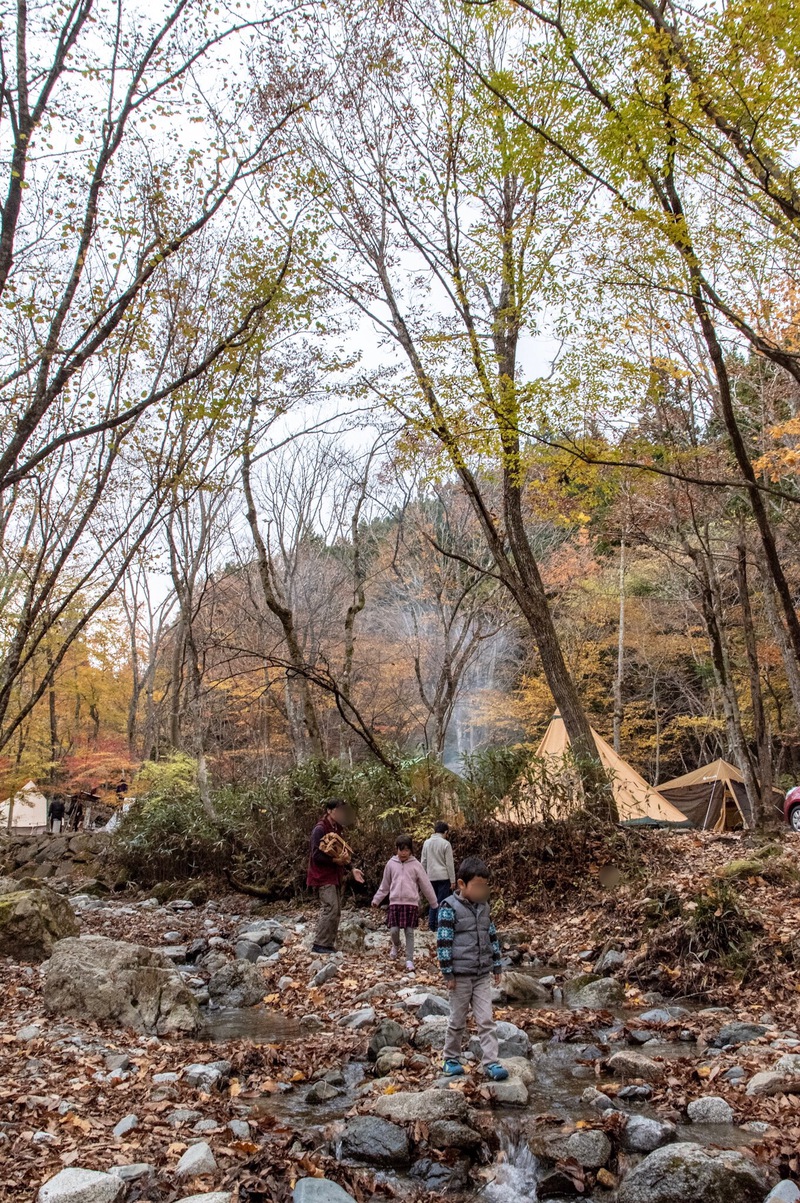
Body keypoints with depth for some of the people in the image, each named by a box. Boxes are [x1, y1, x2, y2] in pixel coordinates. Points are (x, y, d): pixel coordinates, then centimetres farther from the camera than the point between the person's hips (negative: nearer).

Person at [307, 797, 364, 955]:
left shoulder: (336, 829, 14)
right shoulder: (320, 829, -14)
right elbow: (316, 855, -18)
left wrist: (351, 869, 14)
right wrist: (335, 860, -24)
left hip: (335, 876, 9)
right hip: (324, 877, -9)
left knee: (336, 911, 9)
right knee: (330, 909, -14)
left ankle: (329, 944, 15)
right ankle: (319, 944, -6)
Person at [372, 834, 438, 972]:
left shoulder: (416, 865, 0)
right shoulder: (391, 864, 4)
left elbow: (426, 885, 4)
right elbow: (384, 885, 15)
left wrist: (434, 903, 7)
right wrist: (376, 900, 16)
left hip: (411, 903, -1)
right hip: (395, 902, 1)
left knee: (409, 932, -1)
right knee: (393, 930, -3)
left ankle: (409, 960, 11)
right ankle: (396, 945, 30)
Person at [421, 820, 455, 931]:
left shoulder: (427, 842, 5)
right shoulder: (446, 844, -8)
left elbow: (423, 861, 9)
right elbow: (449, 864, -7)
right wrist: (452, 880, -2)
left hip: (431, 877, 4)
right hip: (443, 877, -4)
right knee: (442, 901, 1)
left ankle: (431, 925, 13)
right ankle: (439, 925, 0)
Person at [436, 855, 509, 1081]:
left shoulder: (483, 907, 7)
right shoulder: (449, 908, -13)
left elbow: (492, 937, 15)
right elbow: (443, 941, -14)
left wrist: (496, 967, 13)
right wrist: (448, 974, -14)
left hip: (483, 974, 5)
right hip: (461, 975, -5)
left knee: (486, 1020, 2)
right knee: (458, 1020, 8)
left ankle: (491, 1063, 5)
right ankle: (451, 1059, 24)